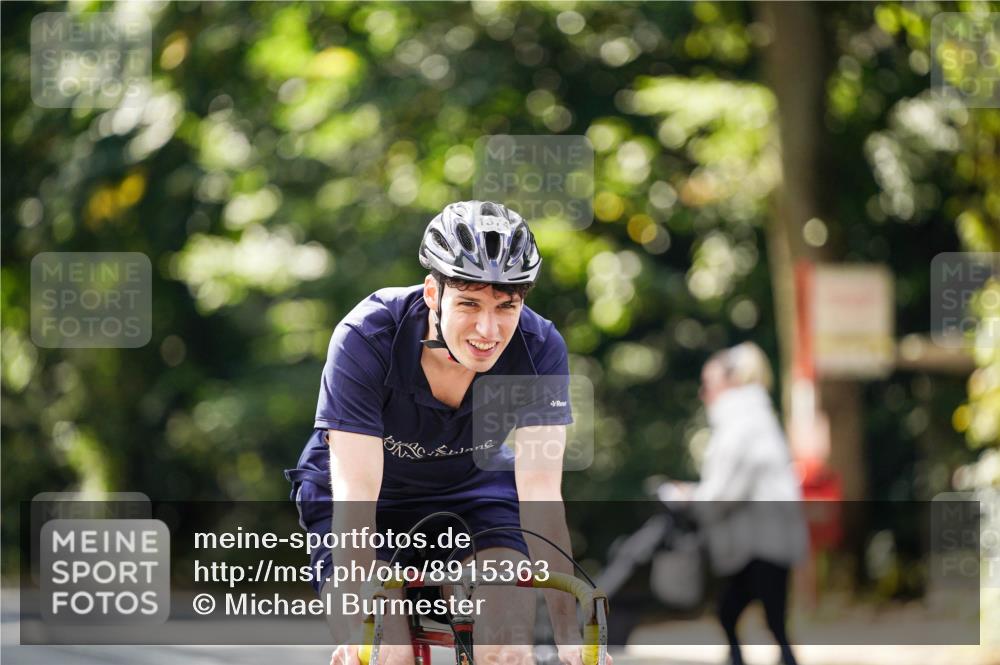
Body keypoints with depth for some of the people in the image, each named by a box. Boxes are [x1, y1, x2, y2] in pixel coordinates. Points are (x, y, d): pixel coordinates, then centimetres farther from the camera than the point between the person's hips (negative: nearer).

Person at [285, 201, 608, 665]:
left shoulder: (539, 350, -25)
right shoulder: (365, 339, -32)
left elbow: (540, 500, -27)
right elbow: (355, 498, -35)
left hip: (472, 491, 2)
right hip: (374, 499, -2)